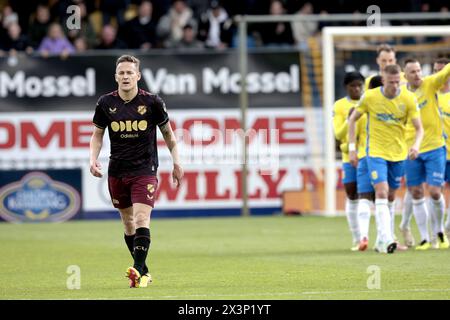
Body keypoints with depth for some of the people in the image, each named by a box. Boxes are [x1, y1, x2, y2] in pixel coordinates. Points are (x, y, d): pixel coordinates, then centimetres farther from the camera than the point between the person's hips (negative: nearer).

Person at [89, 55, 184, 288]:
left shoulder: (152, 102, -5)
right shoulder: (106, 103, 0)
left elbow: (168, 133, 7)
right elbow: (97, 135, 12)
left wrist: (176, 163, 3)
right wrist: (93, 159, -4)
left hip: (145, 170, -4)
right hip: (117, 171, 4)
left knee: (141, 219, -18)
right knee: (128, 222, 9)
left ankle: (138, 271, -23)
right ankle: (143, 271, 20)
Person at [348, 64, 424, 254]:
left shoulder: (408, 99, -8)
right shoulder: (370, 97, -10)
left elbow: (419, 128, -6)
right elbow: (353, 119, 3)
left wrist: (416, 145, -27)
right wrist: (352, 148, -2)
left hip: (398, 153, 3)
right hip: (376, 151, -3)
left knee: (391, 196, 12)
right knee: (381, 193, -19)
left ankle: (383, 241, 25)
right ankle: (386, 240, -26)